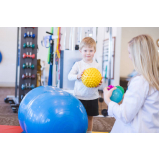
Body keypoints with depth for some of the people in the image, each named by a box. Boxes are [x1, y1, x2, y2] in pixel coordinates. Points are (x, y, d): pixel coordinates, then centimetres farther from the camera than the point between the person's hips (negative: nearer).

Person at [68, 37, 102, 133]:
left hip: (92, 97, 2)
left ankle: (89, 133, 29)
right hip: (80, 96, -1)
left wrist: (99, 84, -24)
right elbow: (69, 76, -8)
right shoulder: (78, 64, -3)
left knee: (90, 117, 13)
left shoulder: (97, 66, 0)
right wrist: (77, 76, -28)